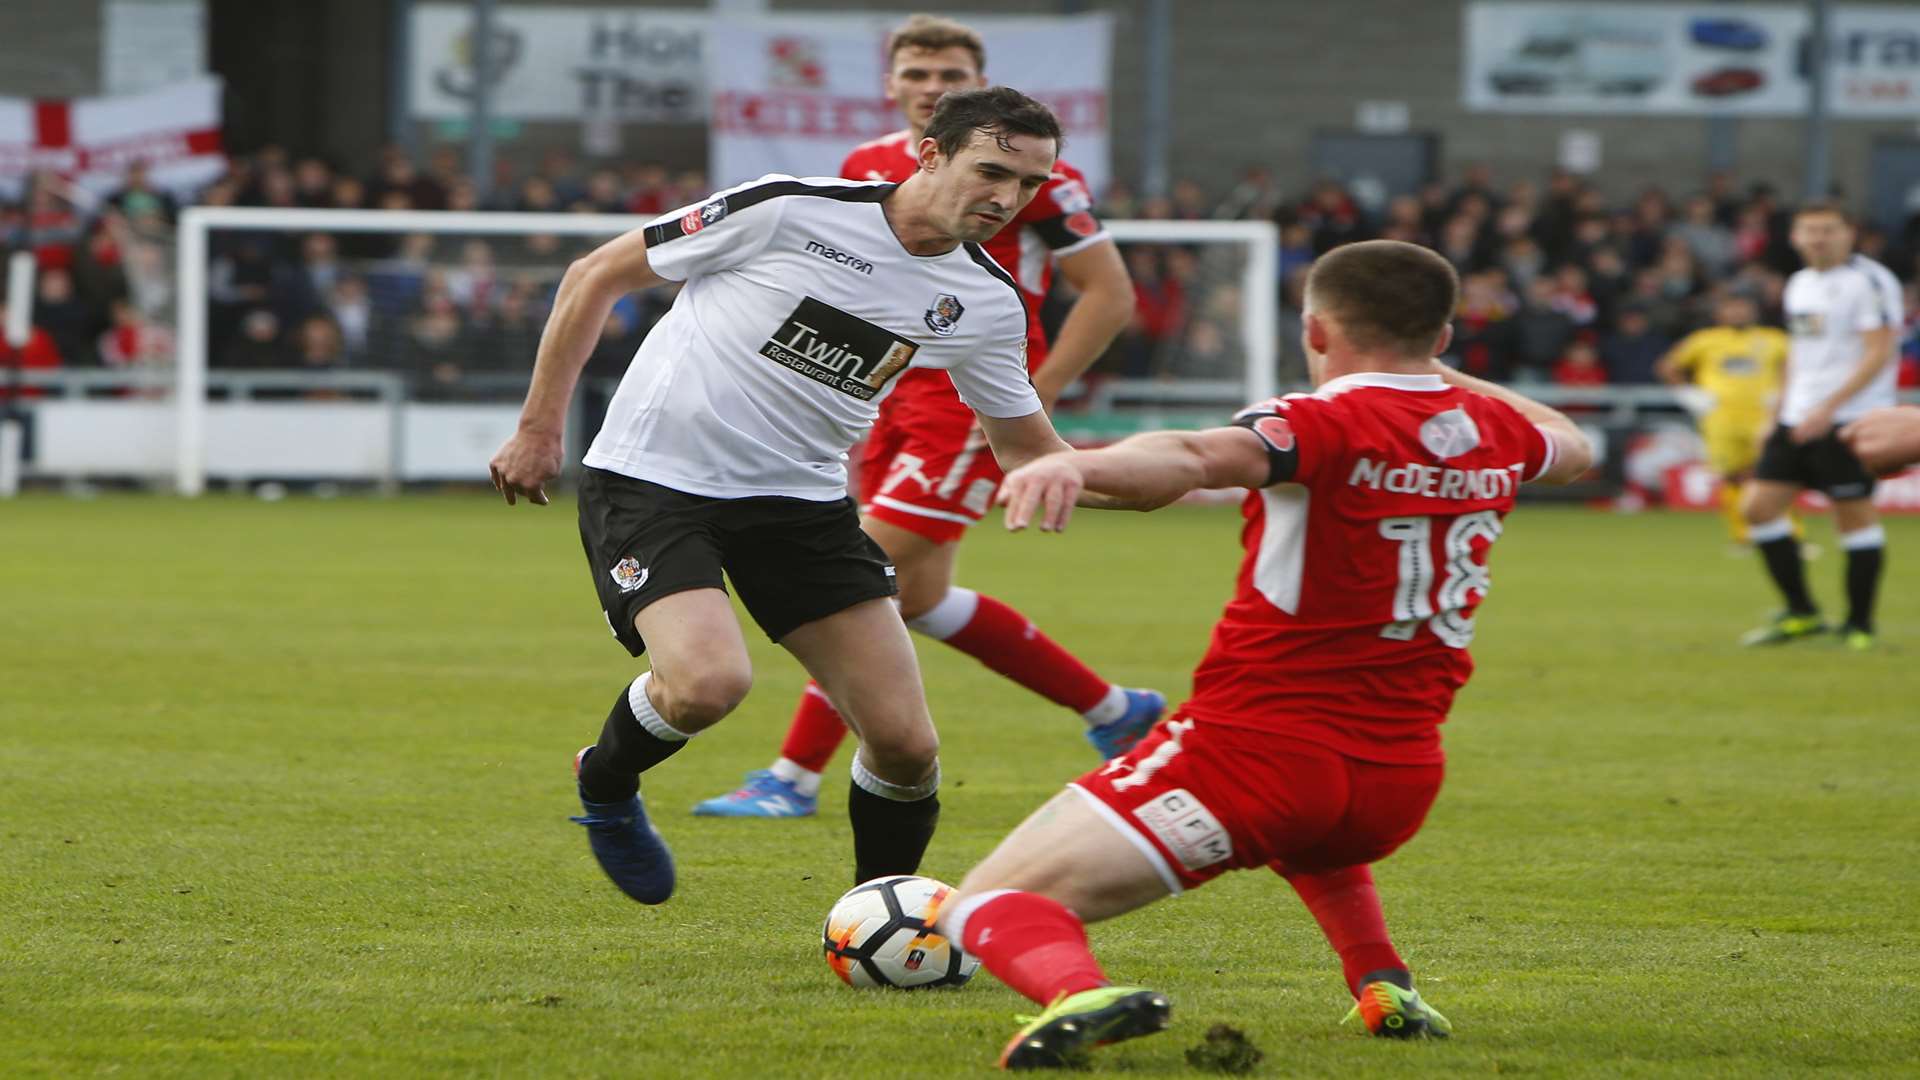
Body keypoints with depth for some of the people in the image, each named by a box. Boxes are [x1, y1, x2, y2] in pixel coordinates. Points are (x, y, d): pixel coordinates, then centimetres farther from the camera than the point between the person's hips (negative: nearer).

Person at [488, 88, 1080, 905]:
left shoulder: (989, 306, -2)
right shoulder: (789, 211, -17)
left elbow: (1027, 450, 13)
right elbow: (597, 276, -6)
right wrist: (539, 427, -7)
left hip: (800, 499, 5)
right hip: (650, 478, -5)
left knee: (905, 744, -5)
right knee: (709, 681, -30)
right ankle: (605, 786, 4)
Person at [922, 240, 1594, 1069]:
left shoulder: (1329, 425, -11)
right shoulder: (1495, 430, 9)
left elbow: (1201, 456, -34)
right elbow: (1572, 449, 35)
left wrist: (1074, 465, -52)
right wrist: (1448, 377, 47)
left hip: (1254, 745, -7)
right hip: (1401, 782, 7)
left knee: (989, 906, -7)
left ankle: (1082, 994, -39)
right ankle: (1383, 986, 23)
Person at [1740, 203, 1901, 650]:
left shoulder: (1868, 281, -10)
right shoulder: (1800, 285, 16)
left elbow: (1879, 353, -16)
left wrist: (1829, 406, -22)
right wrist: (1784, 410, 21)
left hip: (1849, 418, -8)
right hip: (1800, 419, 8)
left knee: (1854, 515, -4)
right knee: (1759, 507, 2)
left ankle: (1859, 625, 4)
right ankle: (1801, 613, 11)